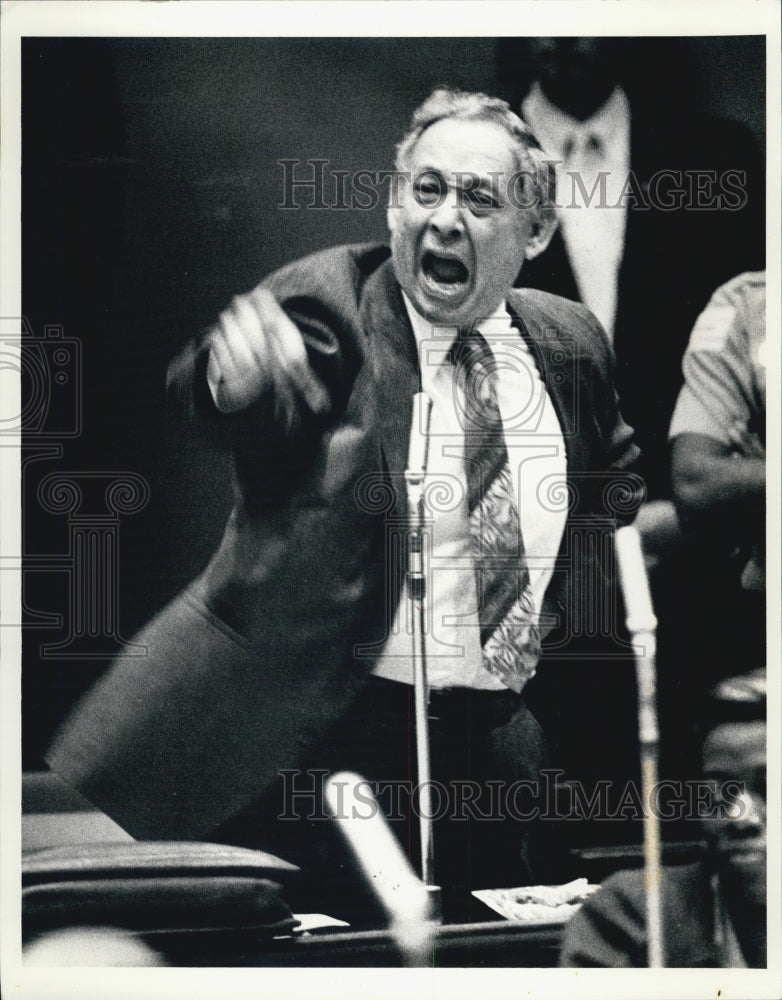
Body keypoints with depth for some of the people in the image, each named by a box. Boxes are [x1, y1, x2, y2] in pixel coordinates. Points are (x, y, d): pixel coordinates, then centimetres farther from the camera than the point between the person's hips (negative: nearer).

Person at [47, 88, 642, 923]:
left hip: (497, 747, 5)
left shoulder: (569, 342, 7)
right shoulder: (334, 300, -7)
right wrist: (233, 363, -50)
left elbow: (614, 481, 27)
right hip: (306, 736, -4)